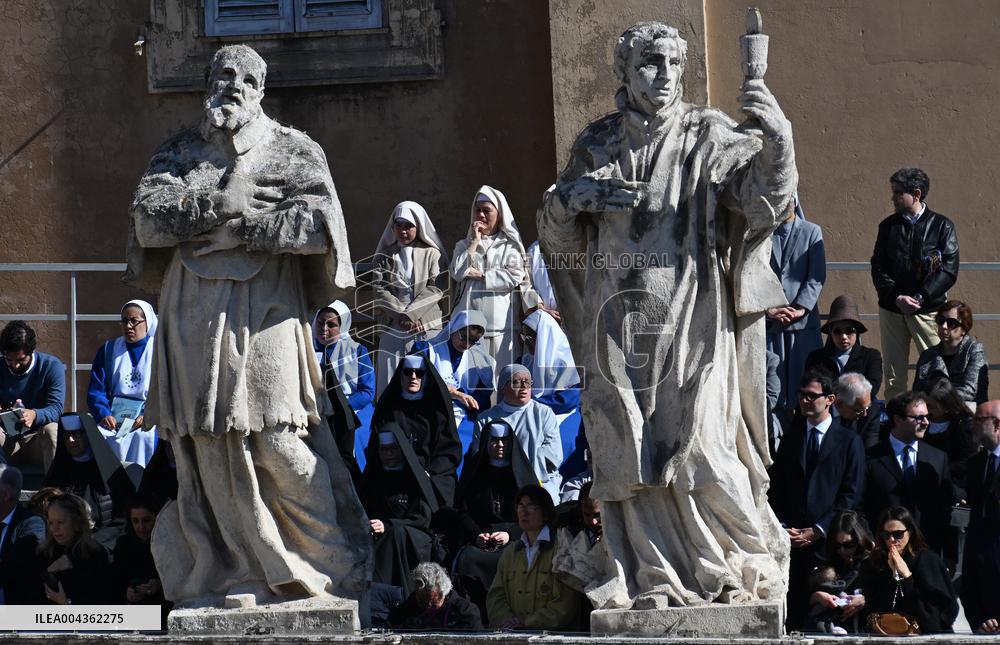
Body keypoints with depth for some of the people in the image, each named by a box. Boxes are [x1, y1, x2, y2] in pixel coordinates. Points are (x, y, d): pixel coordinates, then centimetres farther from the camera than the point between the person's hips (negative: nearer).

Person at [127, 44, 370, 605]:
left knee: (280, 443, -8)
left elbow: (321, 222, -8)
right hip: (196, 321, 3)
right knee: (213, 450, -1)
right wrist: (220, 204, -11)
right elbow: (148, 217, -1)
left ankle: (333, 571, 2)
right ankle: (240, 573, 6)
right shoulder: (182, 152, 15)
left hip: (266, 320, -3)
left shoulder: (294, 152, 7)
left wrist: (235, 227, -9)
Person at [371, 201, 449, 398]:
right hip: (393, 326, 2)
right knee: (390, 378, -5)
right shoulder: (385, 256, 12)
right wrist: (401, 314, -11)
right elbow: (379, 290, 3)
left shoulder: (431, 254, 7)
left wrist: (411, 313, -12)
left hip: (425, 325, -2)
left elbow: (437, 288, -3)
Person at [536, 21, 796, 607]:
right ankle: (660, 579, 6)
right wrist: (569, 197, -6)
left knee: (702, 446, -10)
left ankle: (756, 562, 8)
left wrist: (778, 140, -27)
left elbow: (766, 204, -10)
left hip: (691, 321, -3)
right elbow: (555, 238, 16)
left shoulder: (708, 137, 4)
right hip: (618, 326, 3)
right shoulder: (598, 145, 13)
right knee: (632, 452, -1)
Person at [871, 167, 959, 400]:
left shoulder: (942, 226, -1)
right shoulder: (888, 226, 9)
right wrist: (896, 297, -11)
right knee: (893, 374, 4)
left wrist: (919, 297, -16)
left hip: (928, 309, -3)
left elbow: (949, 271, -6)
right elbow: (878, 268, 5)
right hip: (892, 310, 3)